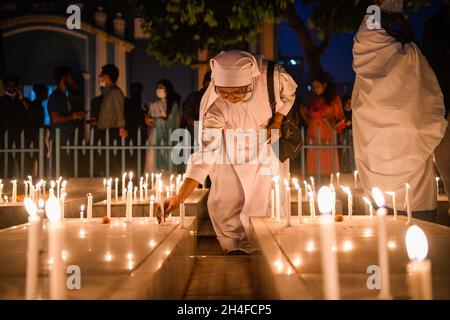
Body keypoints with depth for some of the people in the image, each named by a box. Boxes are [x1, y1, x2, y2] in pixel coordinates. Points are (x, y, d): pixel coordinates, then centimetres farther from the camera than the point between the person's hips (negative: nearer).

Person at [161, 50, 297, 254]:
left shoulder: (271, 75, -31)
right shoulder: (215, 107, -34)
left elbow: (289, 94, -4)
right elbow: (204, 154, -36)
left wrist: (277, 122, -18)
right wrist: (179, 198, -44)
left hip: (268, 145, 1)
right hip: (232, 152, -1)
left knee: (263, 203, -3)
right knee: (224, 203, -8)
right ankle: (234, 249, 15)